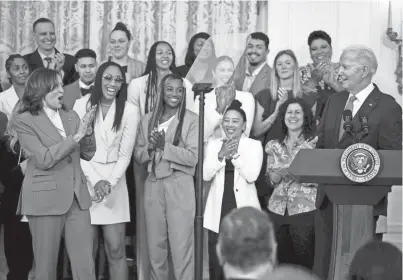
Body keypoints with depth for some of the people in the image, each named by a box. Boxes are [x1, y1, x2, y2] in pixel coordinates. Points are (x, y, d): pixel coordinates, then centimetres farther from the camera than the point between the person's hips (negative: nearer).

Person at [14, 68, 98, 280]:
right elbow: (44, 159, -14)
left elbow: (88, 154, 11)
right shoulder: (25, 121, -5)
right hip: (45, 199, -4)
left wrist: (87, 131, -7)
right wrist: (76, 136, -15)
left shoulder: (71, 117, 12)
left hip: (77, 198, 4)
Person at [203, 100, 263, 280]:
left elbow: (251, 176, -12)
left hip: (244, 209, -2)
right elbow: (206, 175, -3)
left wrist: (235, 154, -15)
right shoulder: (213, 144, 9)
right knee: (215, 262, 3)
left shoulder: (254, 145, 1)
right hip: (218, 211, 2)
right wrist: (221, 155, -14)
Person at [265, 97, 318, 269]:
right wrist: (280, 173, -14)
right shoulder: (274, 146, 11)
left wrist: (289, 171, -12)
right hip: (278, 209, 4)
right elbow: (271, 180, 6)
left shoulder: (315, 143, 0)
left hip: (305, 209, -4)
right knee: (280, 259, 5)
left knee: (304, 260, -4)